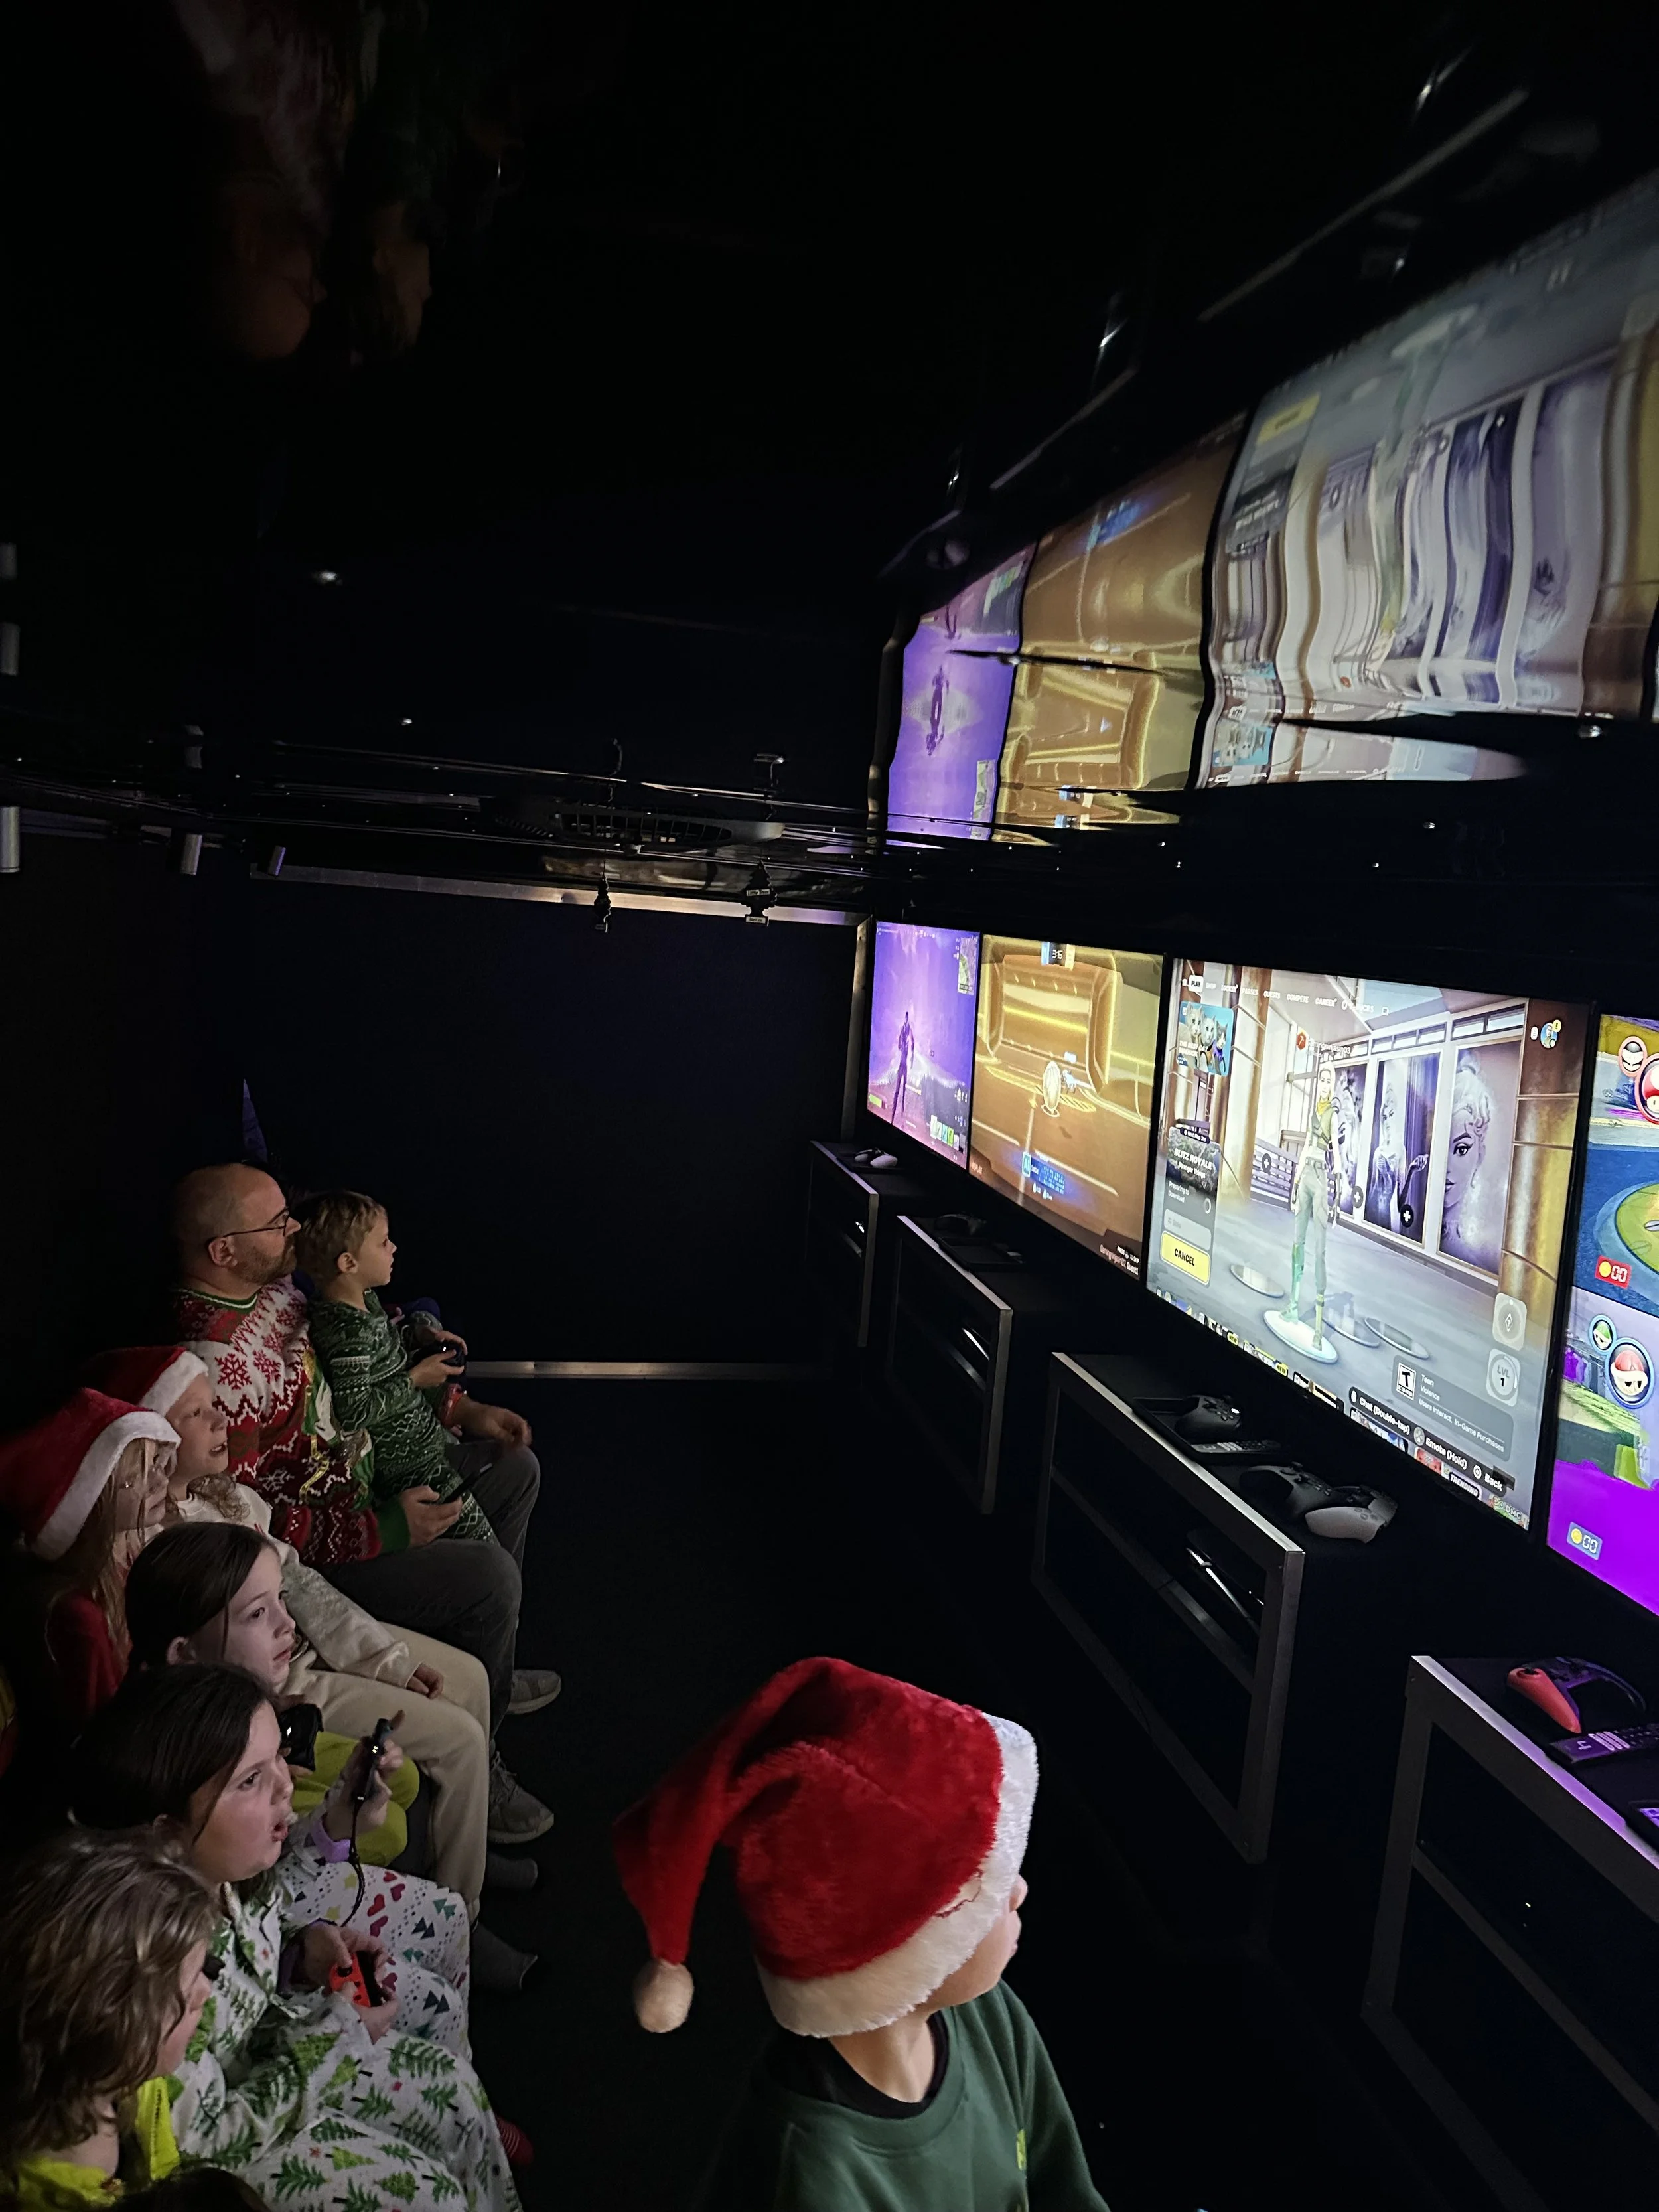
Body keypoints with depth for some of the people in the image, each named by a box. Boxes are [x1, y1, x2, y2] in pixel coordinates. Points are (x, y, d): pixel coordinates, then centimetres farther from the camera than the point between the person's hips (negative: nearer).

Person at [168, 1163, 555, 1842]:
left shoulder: (271, 1287, -2)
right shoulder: (211, 1367, -31)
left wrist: (458, 1408, 5)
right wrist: (382, 1530, -27)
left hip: (366, 1472, 10)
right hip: (319, 1545, -10)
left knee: (514, 1468, 15)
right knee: (489, 1577, -23)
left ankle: (487, 1672, 29)